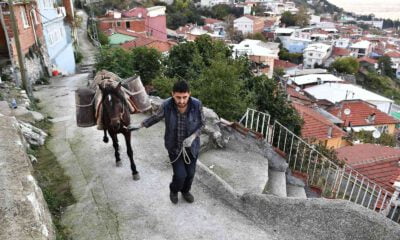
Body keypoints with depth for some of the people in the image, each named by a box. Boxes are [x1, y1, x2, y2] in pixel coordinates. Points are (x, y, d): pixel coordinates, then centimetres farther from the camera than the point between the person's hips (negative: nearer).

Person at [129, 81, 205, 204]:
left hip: (191, 144, 1)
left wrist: (193, 137, -26)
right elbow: (156, 116, -2)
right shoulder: (167, 105, -25)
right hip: (174, 145, -1)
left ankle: (185, 191, 50)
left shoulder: (197, 104, -26)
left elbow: (201, 123, -10)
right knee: (180, 175, 1)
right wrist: (140, 125, 2)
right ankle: (174, 189, 38)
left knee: (190, 172, 17)